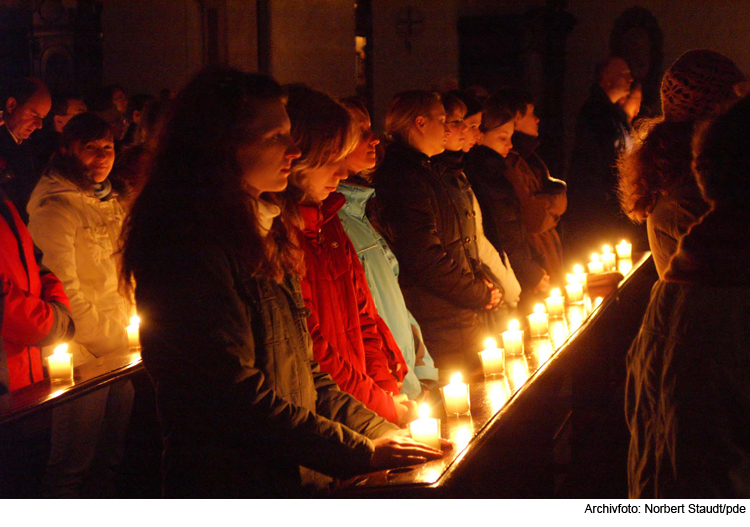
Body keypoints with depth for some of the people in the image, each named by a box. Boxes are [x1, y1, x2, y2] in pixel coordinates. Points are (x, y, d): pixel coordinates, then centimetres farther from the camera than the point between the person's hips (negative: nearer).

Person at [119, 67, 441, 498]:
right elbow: (238, 396, -21)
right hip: (226, 483, -8)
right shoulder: (190, 248, -17)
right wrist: (363, 452, -17)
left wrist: (379, 429, 4)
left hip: (283, 477, 8)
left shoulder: (263, 232, 13)